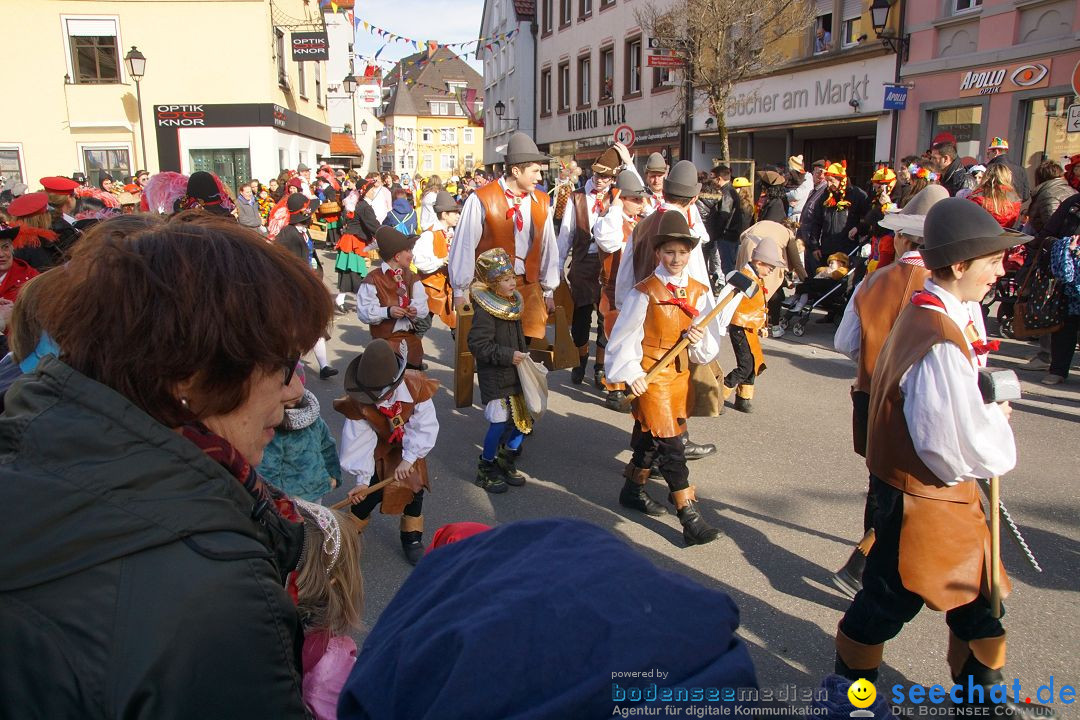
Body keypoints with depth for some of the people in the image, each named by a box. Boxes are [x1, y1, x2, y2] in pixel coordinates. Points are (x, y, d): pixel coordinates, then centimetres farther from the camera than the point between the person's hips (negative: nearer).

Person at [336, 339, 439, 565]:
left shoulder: (416, 387, -34)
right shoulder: (358, 401, -32)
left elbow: (425, 427, -29)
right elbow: (359, 441, -27)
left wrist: (408, 459, -32)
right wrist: (362, 479, -26)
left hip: (410, 446, 1)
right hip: (380, 447, -1)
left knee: (414, 488, 4)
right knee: (371, 491, -6)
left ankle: (412, 538, 25)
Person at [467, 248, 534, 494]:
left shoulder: (513, 303, 8)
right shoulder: (484, 310, -18)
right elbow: (478, 345, -23)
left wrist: (523, 355, 9)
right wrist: (508, 356, -23)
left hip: (514, 373, 8)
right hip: (494, 376, -8)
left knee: (524, 418, 10)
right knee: (499, 422, -6)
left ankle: (506, 462, 30)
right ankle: (485, 469, 15)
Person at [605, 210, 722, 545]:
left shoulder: (699, 292, 2)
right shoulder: (644, 293, -13)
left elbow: (710, 345, 6)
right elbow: (622, 339, -9)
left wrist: (699, 340, -15)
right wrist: (631, 373, -17)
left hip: (680, 376, 6)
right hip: (651, 377, -6)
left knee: (650, 439, 19)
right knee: (671, 445, -7)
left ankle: (633, 490, 40)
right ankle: (689, 518, -2)